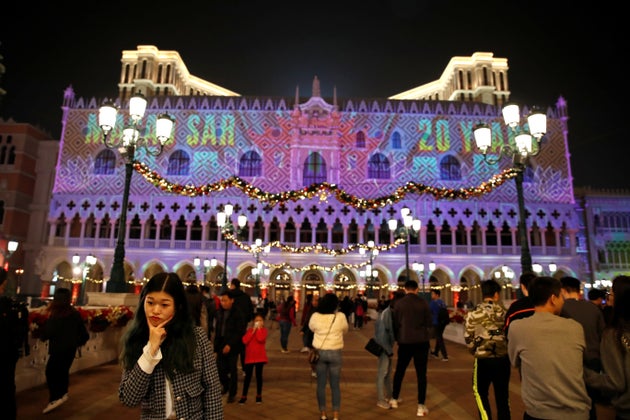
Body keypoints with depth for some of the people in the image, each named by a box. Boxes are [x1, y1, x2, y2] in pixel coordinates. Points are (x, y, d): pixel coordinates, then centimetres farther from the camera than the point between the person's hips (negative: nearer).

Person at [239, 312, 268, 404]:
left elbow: (261, 339, -23)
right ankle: (244, 396, 16)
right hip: (249, 356, 2)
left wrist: (258, 329, -15)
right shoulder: (250, 330, 3)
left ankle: (259, 395, 22)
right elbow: (245, 341, -11)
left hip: (260, 357, -1)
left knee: (258, 376, 9)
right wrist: (253, 331, -13)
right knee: (248, 376, 6)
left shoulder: (264, 330, -3)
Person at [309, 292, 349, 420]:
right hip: (335, 353, -1)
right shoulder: (340, 317, -13)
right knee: (335, 386, 11)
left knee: (321, 385, 13)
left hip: (319, 352, 1)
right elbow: (345, 330, 6)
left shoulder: (315, 316, -10)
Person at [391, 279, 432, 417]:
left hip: (405, 342, 1)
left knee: (399, 370, 17)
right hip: (421, 341, -1)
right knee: (421, 374, 6)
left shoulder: (399, 303, -5)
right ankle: (421, 406, 6)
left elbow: (395, 323, 2)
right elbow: (429, 323, 0)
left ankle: (394, 399, 30)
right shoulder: (423, 302, -7)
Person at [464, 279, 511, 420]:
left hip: (483, 360, -2)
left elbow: (468, 337, -4)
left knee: (480, 392, 17)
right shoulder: (504, 312, -1)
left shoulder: (474, 313, -8)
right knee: (502, 395, 16)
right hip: (503, 359, 2)